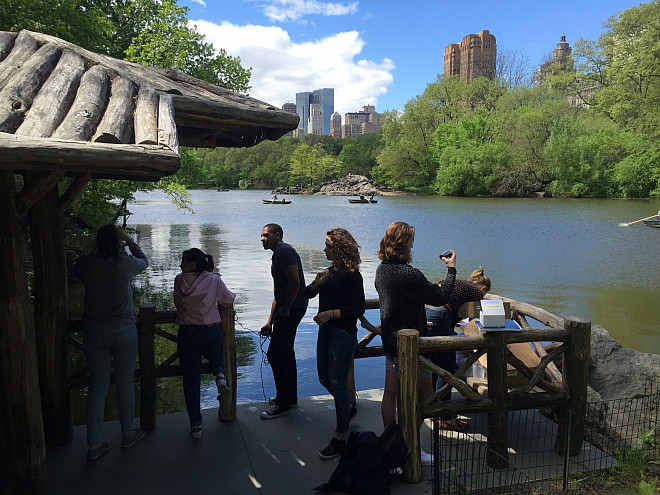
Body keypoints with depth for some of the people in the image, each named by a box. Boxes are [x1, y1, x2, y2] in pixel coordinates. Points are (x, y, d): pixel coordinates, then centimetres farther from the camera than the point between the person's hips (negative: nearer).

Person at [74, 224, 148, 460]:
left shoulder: (86, 264, -5)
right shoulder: (125, 263, -12)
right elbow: (144, 261, 11)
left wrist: (98, 249, 19)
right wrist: (128, 239, 19)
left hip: (94, 332, 3)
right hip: (124, 330, -2)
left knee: (97, 387, 9)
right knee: (125, 384, 11)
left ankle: (94, 444, 13)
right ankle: (128, 435, 25)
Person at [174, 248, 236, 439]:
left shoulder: (179, 280, -3)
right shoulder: (214, 279, -4)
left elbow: (178, 303, 10)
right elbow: (229, 300, 7)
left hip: (187, 335, 0)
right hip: (211, 333, 1)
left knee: (190, 381, 11)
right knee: (215, 350, 37)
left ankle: (196, 425, 13)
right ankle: (220, 374, 9)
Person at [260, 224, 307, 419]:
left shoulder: (284, 251, -12)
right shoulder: (277, 255, 21)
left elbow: (294, 282, -24)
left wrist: (285, 309, -16)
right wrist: (270, 321, 24)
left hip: (292, 308, -11)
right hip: (287, 309, 11)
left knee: (275, 354, -6)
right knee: (286, 352, 18)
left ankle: (283, 404, 4)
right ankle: (291, 397, 30)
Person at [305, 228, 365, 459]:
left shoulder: (352, 275, -14)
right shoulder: (330, 271, 10)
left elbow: (359, 308, -17)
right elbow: (307, 294, 11)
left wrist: (331, 313, -22)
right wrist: (317, 282, -9)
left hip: (344, 334, -9)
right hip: (325, 331, 9)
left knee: (337, 383, -5)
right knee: (325, 379, 19)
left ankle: (340, 439, 6)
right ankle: (348, 409, 44)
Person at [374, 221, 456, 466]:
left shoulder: (382, 269, 3)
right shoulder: (409, 274, -25)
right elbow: (440, 297, -16)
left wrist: (431, 288, 17)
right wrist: (451, 269, -3)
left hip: (390, 340, 8)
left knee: (391, 393, 14)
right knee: (424, 394, 7)